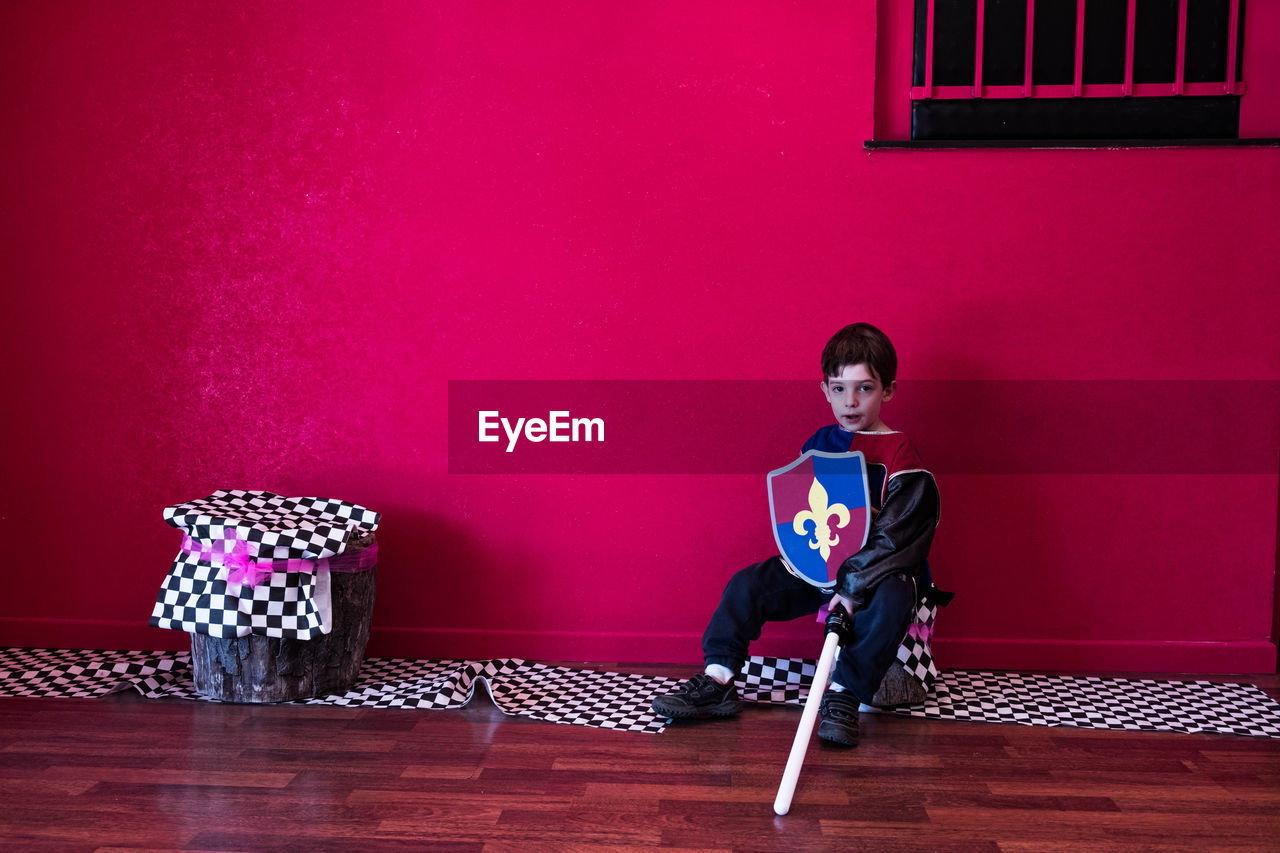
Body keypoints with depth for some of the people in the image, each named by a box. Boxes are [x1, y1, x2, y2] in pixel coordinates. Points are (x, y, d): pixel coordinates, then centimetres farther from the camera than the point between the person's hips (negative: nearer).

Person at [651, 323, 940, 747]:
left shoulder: (899, 454, -11)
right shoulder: (818, 444, 6)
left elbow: (897, 533, -17)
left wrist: (854, 586, -23)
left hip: (877, 568, -5)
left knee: (892, 600, -36)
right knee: (747, 585, -9)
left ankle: (843, 695, -27)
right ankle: (717, 682, -6)